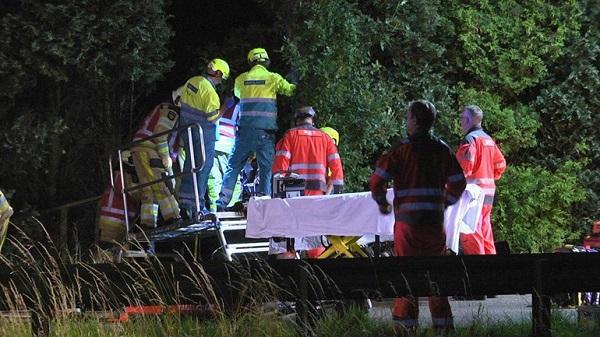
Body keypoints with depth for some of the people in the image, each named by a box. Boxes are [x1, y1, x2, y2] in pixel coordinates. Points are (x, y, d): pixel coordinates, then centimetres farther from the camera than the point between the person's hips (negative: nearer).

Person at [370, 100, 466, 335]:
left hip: (407, 219, -3)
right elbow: (458, 183, 9)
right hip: (435, 219, 3)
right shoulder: (442, 150, 6)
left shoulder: (401, 150, -5)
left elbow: (377, 180, -8)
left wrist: (382, 203, 9)